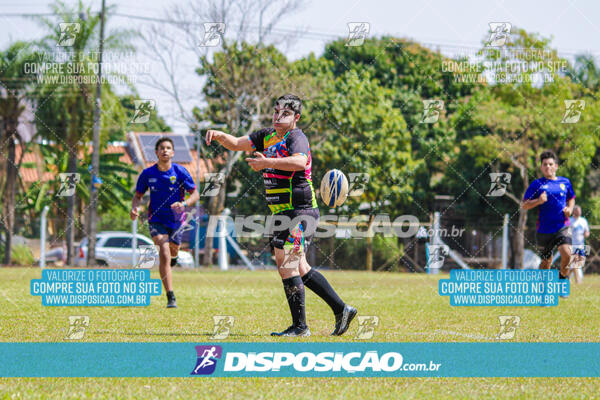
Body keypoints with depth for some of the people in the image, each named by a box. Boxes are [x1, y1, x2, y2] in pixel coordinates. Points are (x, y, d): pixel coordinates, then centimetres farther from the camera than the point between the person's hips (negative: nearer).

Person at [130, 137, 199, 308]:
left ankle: (173, 255, 64)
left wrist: (184, 204, -28)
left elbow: (195, 194, -7)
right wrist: (134, 208, -18)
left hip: (176, 219, 1)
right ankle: (171, 298, -21)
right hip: (157, 220, -1)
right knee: (164, 254, -20)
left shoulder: (180, 172, -11)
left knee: (173, 250, 20)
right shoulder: (147, 174, -8)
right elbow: (138, 196, 5)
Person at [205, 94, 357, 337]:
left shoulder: (296, 138, -14)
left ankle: (300, 326, -6)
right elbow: (237, 144, 18)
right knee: (299, 268, 14)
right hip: (284, 213, 10)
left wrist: (268, 162, -42)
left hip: (299, 212, -10)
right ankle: (341, 309, 21)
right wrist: (219, 135, -1)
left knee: (286, 265, -11)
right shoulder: (267, 136, 13)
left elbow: (299, 162, -34)